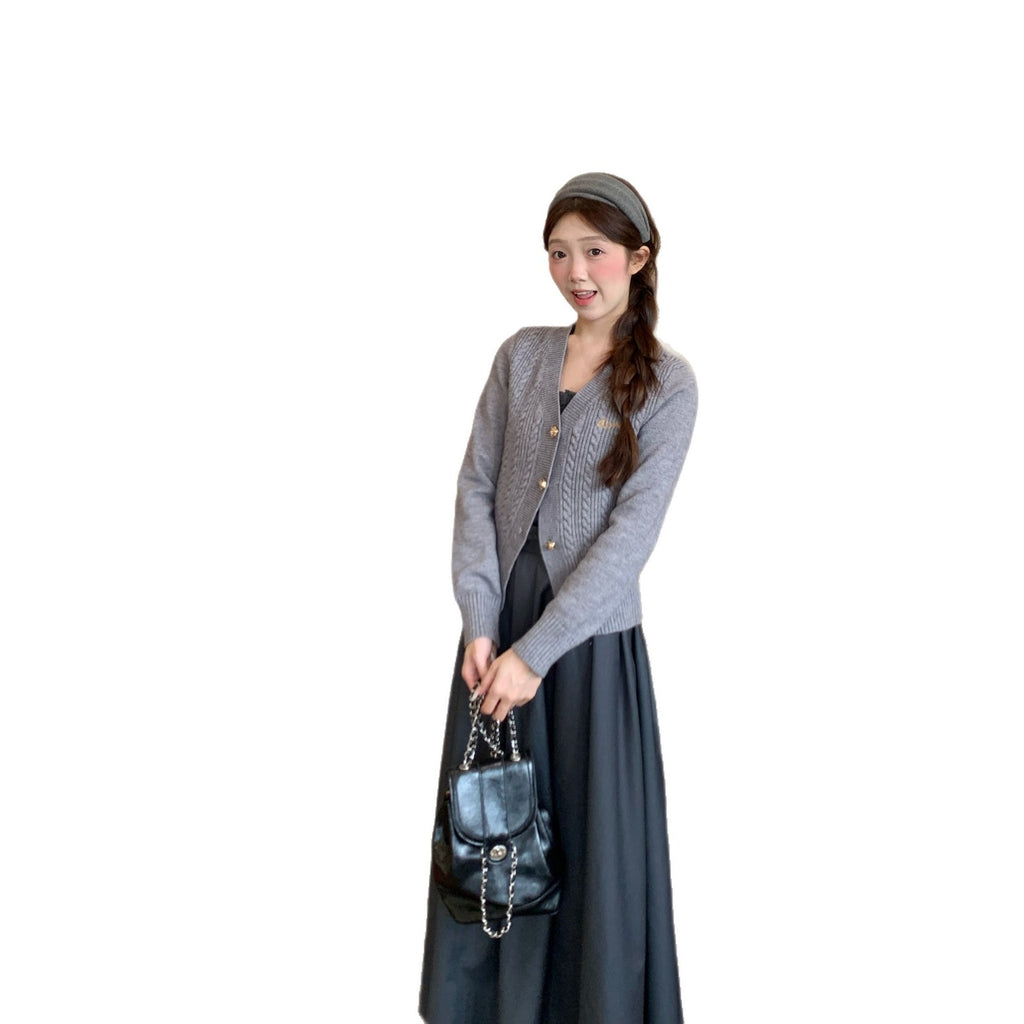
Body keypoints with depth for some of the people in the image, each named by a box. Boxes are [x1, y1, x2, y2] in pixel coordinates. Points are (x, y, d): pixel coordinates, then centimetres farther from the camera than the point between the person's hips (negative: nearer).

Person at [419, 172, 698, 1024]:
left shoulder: (665, 382, -6)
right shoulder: (521, 355, 5)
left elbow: (632, 533, -13)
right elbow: (477, 488, 2)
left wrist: (537, 651, -17)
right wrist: (481, 625, -9)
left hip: (591, 642, -3)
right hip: (497, 632, 4)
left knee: (590, 845, 6)